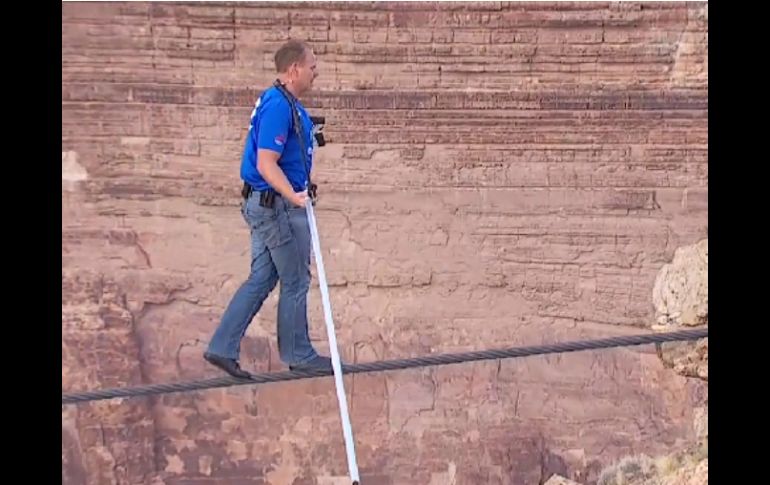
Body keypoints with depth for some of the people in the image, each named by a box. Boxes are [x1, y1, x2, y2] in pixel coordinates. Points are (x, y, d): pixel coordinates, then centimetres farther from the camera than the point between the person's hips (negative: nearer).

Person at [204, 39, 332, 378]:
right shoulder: (278, 106, -20)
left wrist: (309, 135, 23)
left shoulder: (284, 102, 12)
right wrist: (294, 197, -38)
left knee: (261, 279, 12)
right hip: (278, 206, -10)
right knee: (295, 282, 4)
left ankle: (222, 348, 13)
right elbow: (266, 165, -27)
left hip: (266, 205, 10)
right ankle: (298, 355, 18)